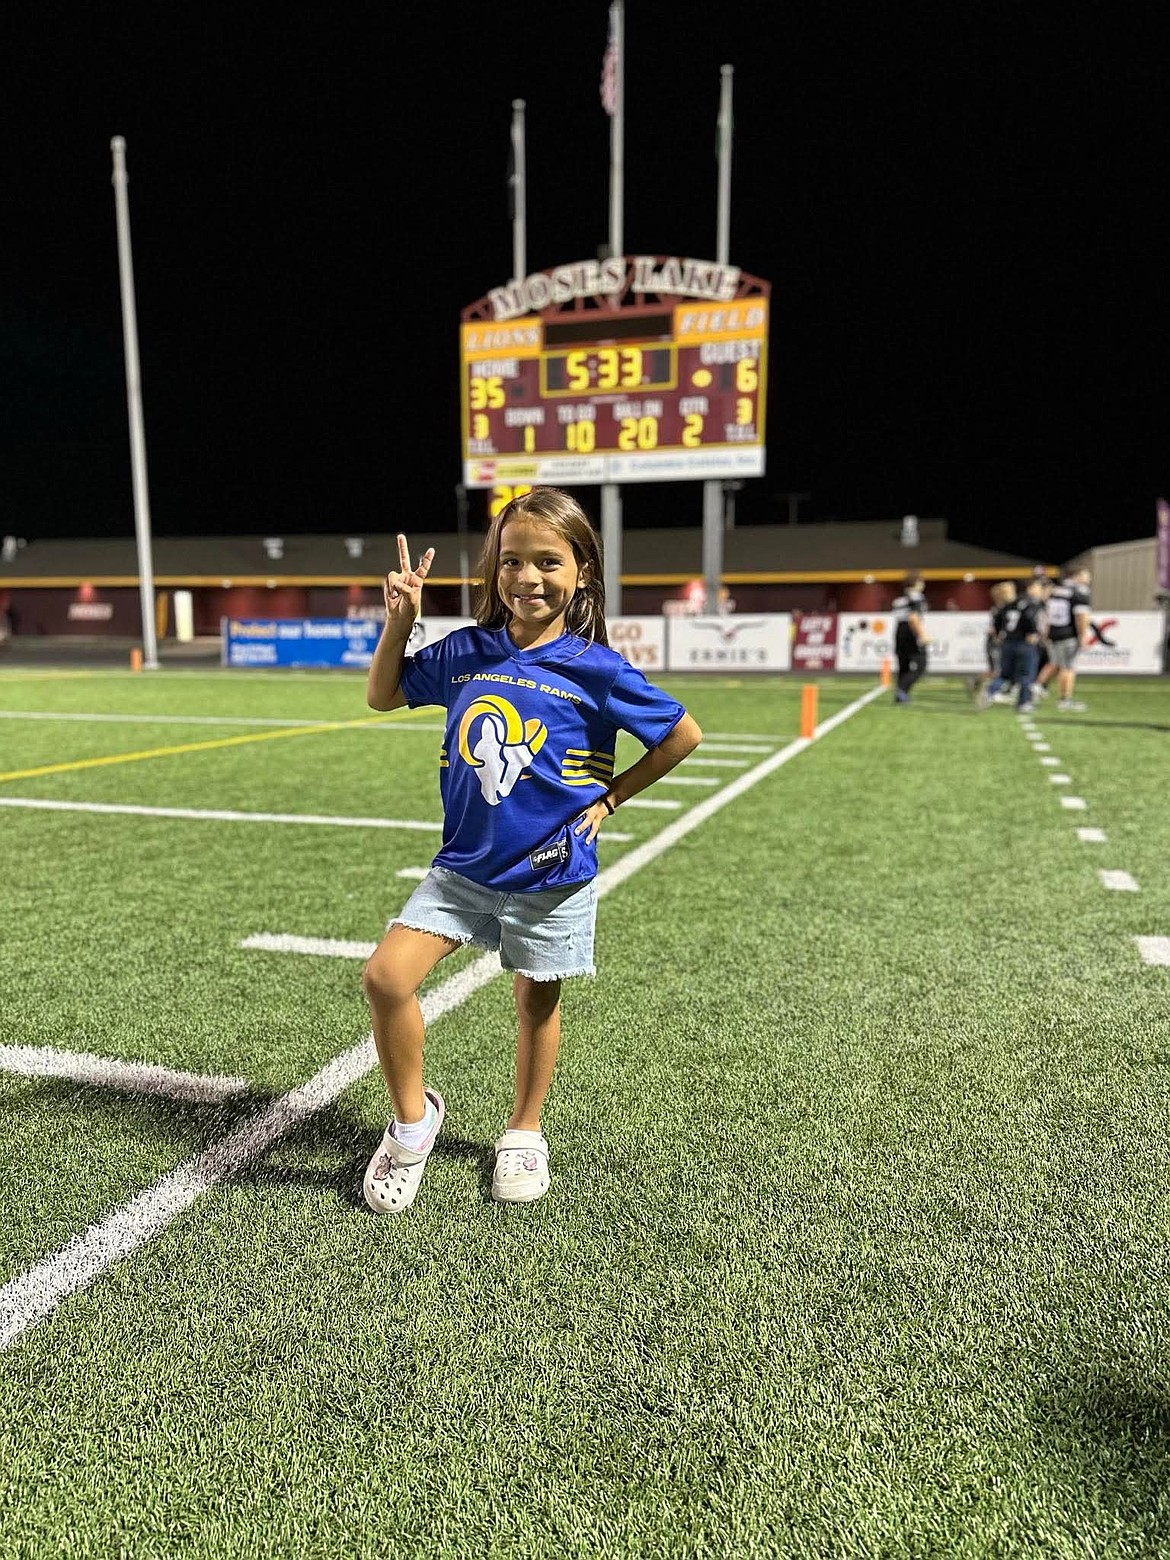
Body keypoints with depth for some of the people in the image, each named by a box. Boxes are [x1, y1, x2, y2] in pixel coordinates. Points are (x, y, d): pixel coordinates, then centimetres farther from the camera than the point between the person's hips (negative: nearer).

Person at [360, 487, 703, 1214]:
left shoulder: (595, 668, -12)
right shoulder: (465, 652, -2)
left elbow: (685, 733, -5)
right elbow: (383, 695, 11)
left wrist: (610, 797, -4)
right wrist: (400, 620, -3)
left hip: (549, 874, -3)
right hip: (465, 863, 3)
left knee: (536, 1000, 14)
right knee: (386, 977, -7)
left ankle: (525, 1133, 39)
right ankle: (413, 1119, 18)